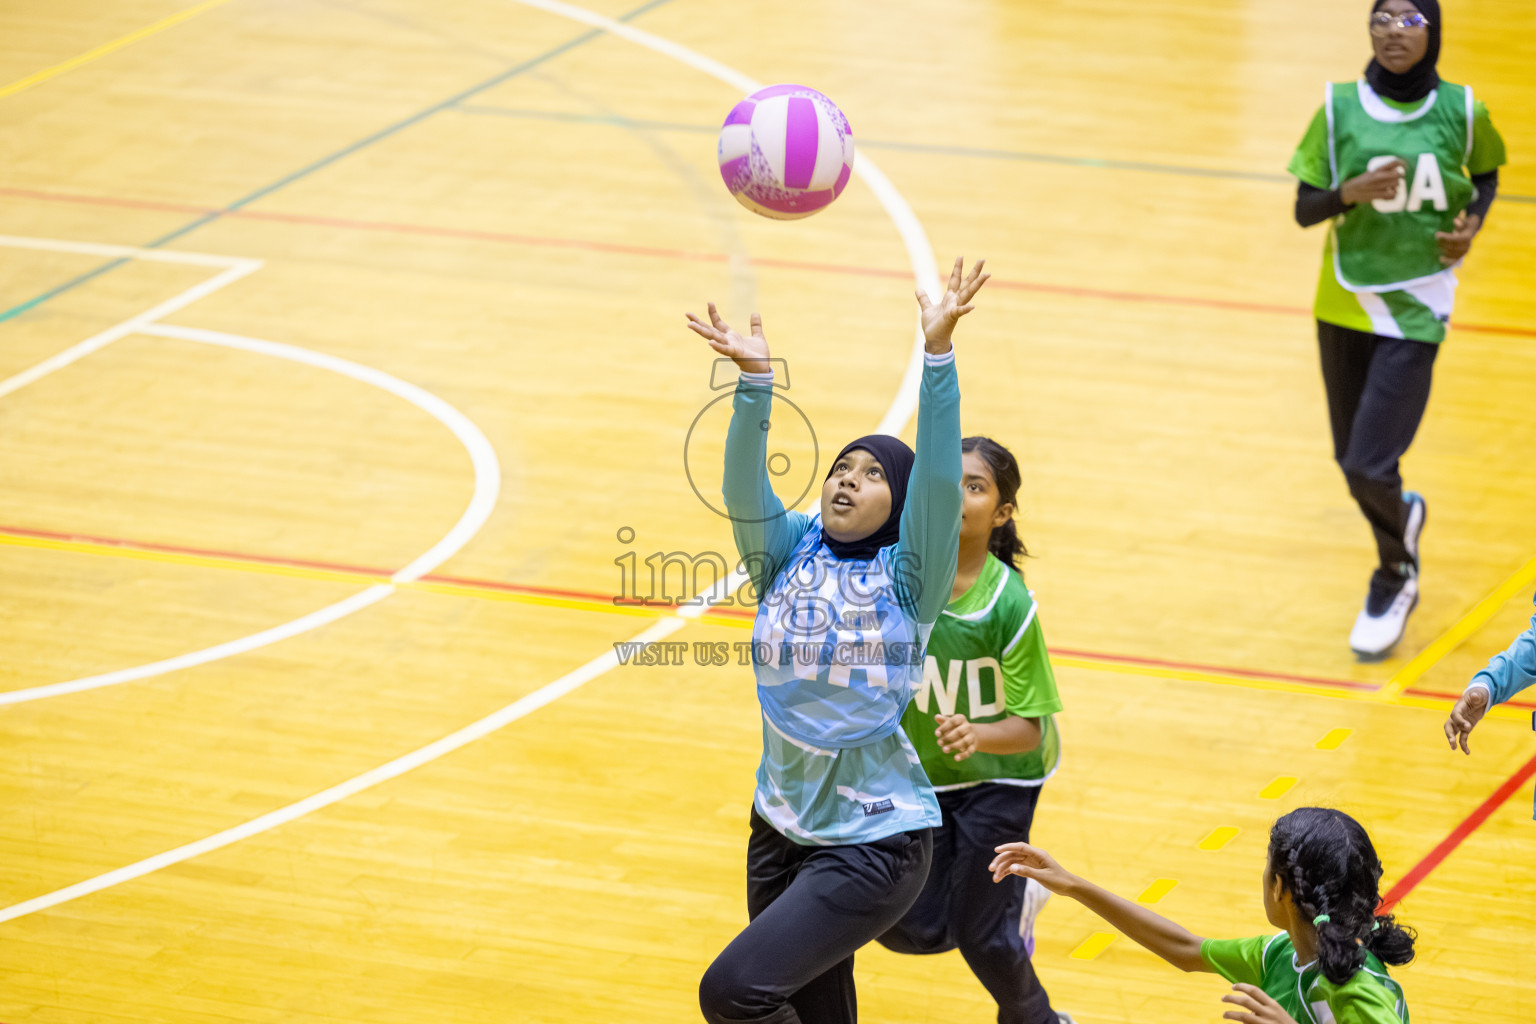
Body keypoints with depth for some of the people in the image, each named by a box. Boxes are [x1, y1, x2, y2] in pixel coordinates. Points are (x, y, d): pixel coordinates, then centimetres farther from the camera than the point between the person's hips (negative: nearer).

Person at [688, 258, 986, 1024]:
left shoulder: (907, 577, -8)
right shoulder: (787, 555, 2)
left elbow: (937, 478, -22)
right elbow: (744, 485, -14)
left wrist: (938, 354, -31)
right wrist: (754, 380, -29)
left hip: (875, 842, -6)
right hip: (781, 827, 6)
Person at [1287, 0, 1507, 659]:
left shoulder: (1461, 111, -5)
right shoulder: (1340, 108, -5)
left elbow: (1486, 175, 14)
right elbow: (1304, 209, -3)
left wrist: (1473, 222, -5)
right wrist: (1351, 192, -23)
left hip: (1414, 308, -3)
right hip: (1345, 302, 3)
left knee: (1369, 468, -11)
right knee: (1353, 461, 12)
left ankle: (1393, 580, 17)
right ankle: (1402, 518, 47)